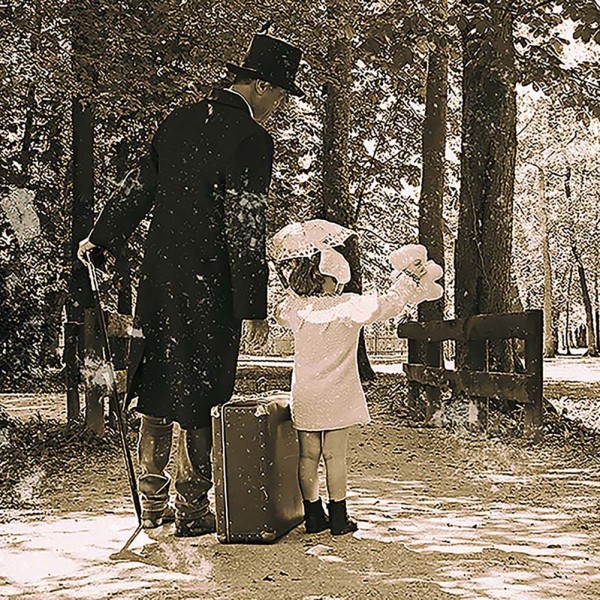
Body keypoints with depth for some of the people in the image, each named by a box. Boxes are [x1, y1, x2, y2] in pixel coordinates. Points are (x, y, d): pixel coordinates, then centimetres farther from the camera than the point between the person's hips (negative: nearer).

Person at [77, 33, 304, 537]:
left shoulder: (178, 121, 10)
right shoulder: (252, 138, -11)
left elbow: (140, 191, 19)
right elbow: (246, 228, -16)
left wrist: (101, 237, 33)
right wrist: (254, 307, -13)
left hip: (159, 276, 7)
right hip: (212, 287, -7)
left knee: (158, 386, 15)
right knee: (201, 398, 3)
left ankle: (153, 504, 25)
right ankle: (192, 512, 12)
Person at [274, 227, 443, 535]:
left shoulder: (297, 307, 1)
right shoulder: (348, 306, -12)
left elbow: (280, 312, 24)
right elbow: (386, 304, -17)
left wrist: (294, 286, 21)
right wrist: (410, 278, -8)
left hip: (305, 399, 4)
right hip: (337, 398, -4)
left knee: (308, 456, 8)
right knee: (335, 457, 2)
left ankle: (313, 517, 15)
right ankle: (339, 519, 9)